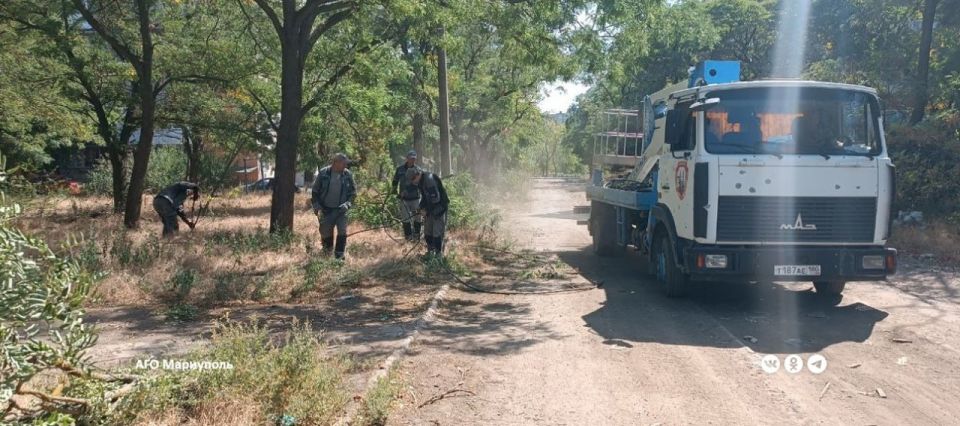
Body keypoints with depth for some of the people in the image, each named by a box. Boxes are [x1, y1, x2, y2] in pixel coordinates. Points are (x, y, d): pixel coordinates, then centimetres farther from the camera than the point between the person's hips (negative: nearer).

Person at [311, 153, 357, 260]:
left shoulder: (348, 175, -4)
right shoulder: (323, 173, -8)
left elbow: (353, 192, 6)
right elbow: (315, 191, 0)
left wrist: (347, 204, -10)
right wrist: (317, 208, -7)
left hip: (340, 210, 0)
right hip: (325, 210, 0)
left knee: (342, 232, -10)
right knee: (326, 234, 8)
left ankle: (339, 257, -1)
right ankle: (327, 255, 27)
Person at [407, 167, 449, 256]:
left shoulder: (429, 179, -26)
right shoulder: (420, 181, 4)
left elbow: (435, 198, -28)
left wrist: (426, 210, -17)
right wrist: (421, 207, 1)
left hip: (439, 208, -9)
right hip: (430, 209, 9)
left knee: (437, 232, -5)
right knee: (427, 232, 14)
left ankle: (439, 253, 5)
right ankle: (430, 251, 27)